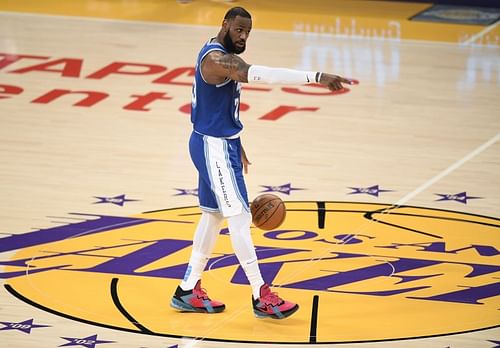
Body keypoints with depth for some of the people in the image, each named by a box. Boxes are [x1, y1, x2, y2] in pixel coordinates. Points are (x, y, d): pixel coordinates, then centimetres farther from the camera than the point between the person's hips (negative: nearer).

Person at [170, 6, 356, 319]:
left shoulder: (224, 56, 10)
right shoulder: (217, 58, -24)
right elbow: (260, 74, -40)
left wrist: (236, 145, 24)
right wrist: (316, 77, -47)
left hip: (223, 143, 11)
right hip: (214, 147, -11)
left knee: (214, 215, 16)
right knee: (239, 215, -8)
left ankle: (188, 291, 24)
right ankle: (261, 297, -5)